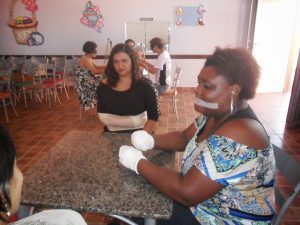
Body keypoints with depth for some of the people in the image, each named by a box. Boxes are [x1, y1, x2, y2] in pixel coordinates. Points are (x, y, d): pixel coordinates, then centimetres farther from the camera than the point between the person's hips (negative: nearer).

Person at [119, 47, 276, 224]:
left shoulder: (233, 137, -33)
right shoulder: (218, 113, -5)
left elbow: (186, 193, -32)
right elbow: (185, 137, 7)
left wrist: (138, 163, -21)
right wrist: (151, 141, -11)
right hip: (203, 197, 7)